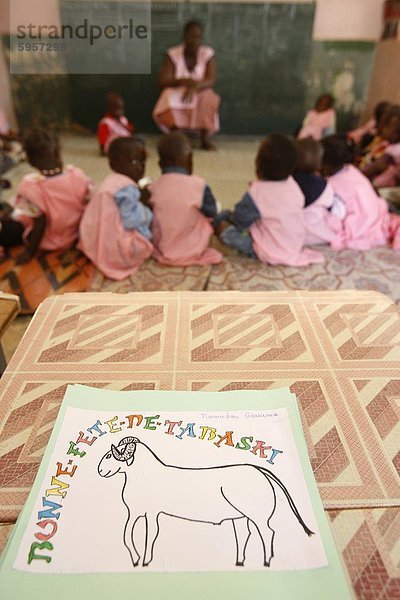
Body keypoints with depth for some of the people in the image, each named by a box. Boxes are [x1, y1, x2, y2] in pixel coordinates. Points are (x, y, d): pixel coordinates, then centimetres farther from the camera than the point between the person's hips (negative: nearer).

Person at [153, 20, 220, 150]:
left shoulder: (208, 54, -4)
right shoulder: (172, 55, -6)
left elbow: (211, 80, -15)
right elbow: (163, 82, -13)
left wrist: (195, 86, -36)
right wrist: (184, 81, -31)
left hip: (200, 95, 0)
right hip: (176, 96, 0)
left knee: (208, 98, -33)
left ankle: (205, 139, -20)